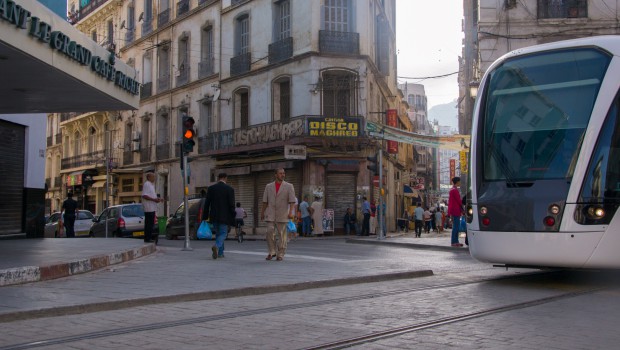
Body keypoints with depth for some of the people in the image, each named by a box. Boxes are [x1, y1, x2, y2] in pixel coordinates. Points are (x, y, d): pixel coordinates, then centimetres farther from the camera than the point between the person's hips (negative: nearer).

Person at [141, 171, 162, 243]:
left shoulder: (151, 184, 20)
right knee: (148, 223, -8)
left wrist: (158, 199, 14)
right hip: (148, 208, -10)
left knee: (151, 223, 12)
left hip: (152, 207, 10)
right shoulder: (146, 184, -12)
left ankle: (149, 237, 16)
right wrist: (154, 199, -23)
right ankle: (147, 238, -6)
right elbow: (144, 195, -21)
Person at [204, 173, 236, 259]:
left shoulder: (211, 188, 2)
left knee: (218, 233, 16)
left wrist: (205, 216, 8)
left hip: (214, 216, 3)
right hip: (224, 216, -3)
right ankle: (216, 246, -25)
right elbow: (231, 205, -9)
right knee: (223, 234, 2)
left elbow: (207, 203, 3)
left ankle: (220, 253, 15)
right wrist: (233, 216, -1)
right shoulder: (229, 189, -6)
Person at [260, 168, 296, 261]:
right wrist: (262, 213, 12)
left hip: (282, 215, -1)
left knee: (282, 234, 0)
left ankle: (280, 254, 8)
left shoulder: (289, 186, 4)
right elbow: (265, 201, 14)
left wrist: (291, 212, -14)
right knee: (270, 231, -9)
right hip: (270, 214, 1)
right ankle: (272, 252, 6)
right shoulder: (268, 186, 11)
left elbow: (292, 201, -3)